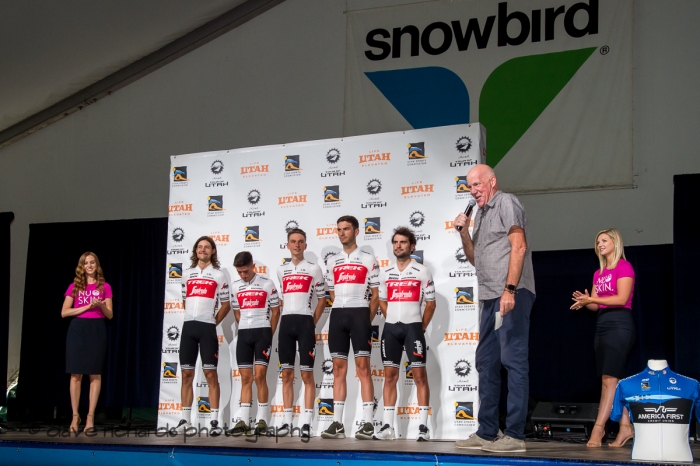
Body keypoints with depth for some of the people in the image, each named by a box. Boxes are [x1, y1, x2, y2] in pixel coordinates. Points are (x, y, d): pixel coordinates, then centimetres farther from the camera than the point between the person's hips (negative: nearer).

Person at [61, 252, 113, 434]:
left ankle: (90, 416, 1)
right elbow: (64, 312, 0)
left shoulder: (104, 287, 6)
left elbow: (110, 315, 5)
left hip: (97, 329, 0)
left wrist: (101, 305, -16)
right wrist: (87, 306, -9)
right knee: (76, 373, -2)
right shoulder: (74, 286, 7)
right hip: (78, 329, 0)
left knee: (95, 374, -2)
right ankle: (75, 416, 4)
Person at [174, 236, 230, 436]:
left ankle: (214, 421, -6)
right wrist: (193, 318, 13)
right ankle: (186, 420, 9)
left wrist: (213, 321, 0)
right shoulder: (187, 274, 13)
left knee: (211, 374, -5)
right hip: (188, 327, 4)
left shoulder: (219, 275, 3)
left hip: (207, 328, -4)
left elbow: (226, 305, 4)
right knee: (187, 374, 4)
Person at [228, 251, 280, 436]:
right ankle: (244, 421, 4)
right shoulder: (235, 287, 9)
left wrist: (269, 334, 0)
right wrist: (245, 329, 10)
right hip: (243, 334, 4)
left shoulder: (267, 284, -3)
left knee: (259, 376, -10)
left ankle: (262, 421, -5)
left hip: (262, 332, -4)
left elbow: (275, 311, 1)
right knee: (245, 378, 4)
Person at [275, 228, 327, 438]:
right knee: (286, 374, 5)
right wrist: (288, 318, 10)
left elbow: (322, 300, 4)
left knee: (307, 374, -5)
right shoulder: (281, 270, 14)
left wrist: (312, 323, -2)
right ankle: (287, 421, 9)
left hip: (305, 322, -4)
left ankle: (306, 423, -5)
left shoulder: (314, 269, 3)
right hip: (286, 323, 4)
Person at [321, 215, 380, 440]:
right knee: (338, 368, 3)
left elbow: (375, 295, 2)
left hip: (359, 313, -4)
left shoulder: (368, 259, 4)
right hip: (337, 315, 4)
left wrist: (367, 320, -3)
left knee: (363, 367, -8)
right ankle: (337, 423, 5)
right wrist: (341, 312, 8)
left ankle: (367, 423, -9)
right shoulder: (332, 261, 16)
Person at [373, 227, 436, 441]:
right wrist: (393, 322, 11)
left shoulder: (422, 272, -1)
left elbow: (430, 304, 1)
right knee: (390, 376, 4)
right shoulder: (385, 274, 10)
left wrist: (421, 327, -1)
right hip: (390, 328, 4)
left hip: (413, 327, -4)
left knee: (419, 375, -5)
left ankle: (423, 426, -4)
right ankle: (387, 426, 6)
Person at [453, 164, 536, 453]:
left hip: (511, 295, -9)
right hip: (490, 297, 9)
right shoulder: (481, 214, 22)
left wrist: (509, 290, -20)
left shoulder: (506, 203, -2)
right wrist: (464, 232, 8)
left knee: (513, 360, -10)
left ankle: (515, 435, -10)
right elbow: (475, 259, 25)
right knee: (486, 362, 10)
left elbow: (518, 247, -13)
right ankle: (486, 433, 15)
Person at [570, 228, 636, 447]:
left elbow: (621, 299, -14)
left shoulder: (624, 267, -4)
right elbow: (595, 305, 15)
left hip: (619, 324, -8)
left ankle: (598, 428, -17)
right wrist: (585, 301, -6)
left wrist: (591, 299, -16)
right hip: (602, 325, 8)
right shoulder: (598, 273, 18)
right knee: (614, 380, 5)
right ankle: (626, 426, 7)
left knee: (609, 378, -13)